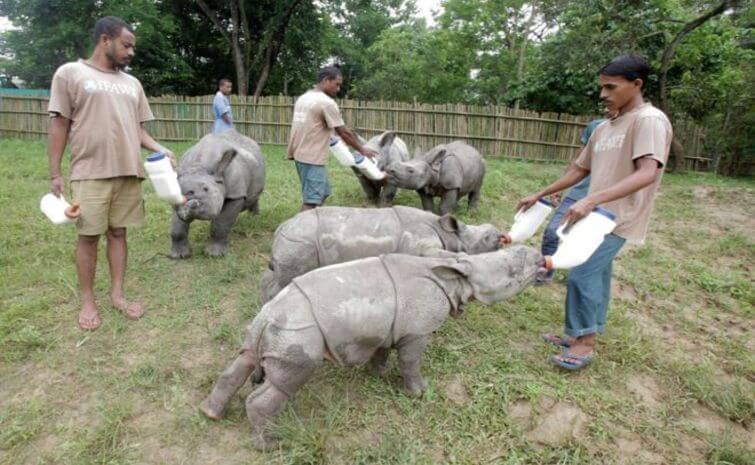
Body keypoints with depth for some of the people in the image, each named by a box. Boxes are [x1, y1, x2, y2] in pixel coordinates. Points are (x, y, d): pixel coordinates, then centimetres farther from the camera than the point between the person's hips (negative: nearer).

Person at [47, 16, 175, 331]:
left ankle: (117, 294, 18)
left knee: (118, 233, 9)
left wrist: (158, 149, -1)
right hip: (90, 174, -4)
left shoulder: (132, 83, 15)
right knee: (88, 236, 3)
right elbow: (59, 125, -1)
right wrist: (55, 174, -4)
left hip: (128, 173, 4)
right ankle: (87, 301, 15)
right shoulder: (70, 73, 0)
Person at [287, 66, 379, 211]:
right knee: (311, 201, -6)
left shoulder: (303, 98, 12)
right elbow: (344, 133, -12)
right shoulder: (327, 103, -15)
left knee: (322, 193, 19)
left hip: (300, 154, 10)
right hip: (312, 158, -10)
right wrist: (362, 150, -1)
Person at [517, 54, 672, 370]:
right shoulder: (604, 128, 12)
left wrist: (591, 200, -39)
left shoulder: (649, 120, -15)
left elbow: (647, 173, -29)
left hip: (618, 219, -8)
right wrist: (539, 195, 15)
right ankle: (585, 337, 26)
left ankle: (583, 345, 6)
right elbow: (579, 170, 19)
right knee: (596, 275, 14)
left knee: (581, 275, -10)